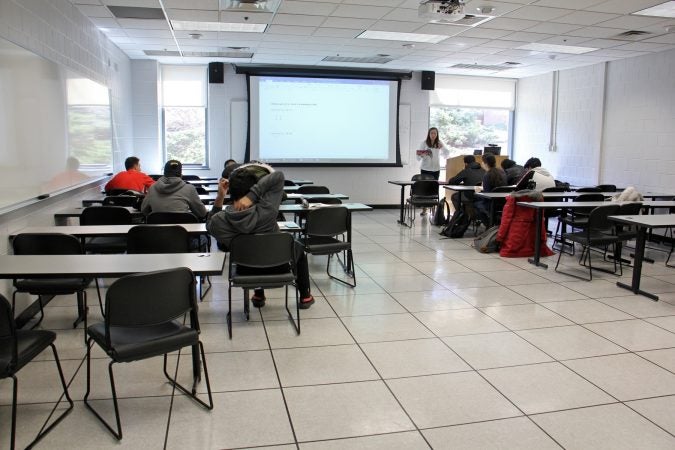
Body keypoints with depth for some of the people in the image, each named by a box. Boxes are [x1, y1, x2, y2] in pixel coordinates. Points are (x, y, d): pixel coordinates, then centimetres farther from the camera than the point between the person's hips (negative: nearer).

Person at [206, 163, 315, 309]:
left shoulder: (218, 222, -25)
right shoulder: (266, 211, -33)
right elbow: (278, 176, -28)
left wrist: (220, 197, -10)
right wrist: (251, 195, -35)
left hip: (247, 271, 3)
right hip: (278, 269, -2)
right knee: (298, 247, 30)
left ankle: (258, 295, 43)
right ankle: (305, 296, 39)